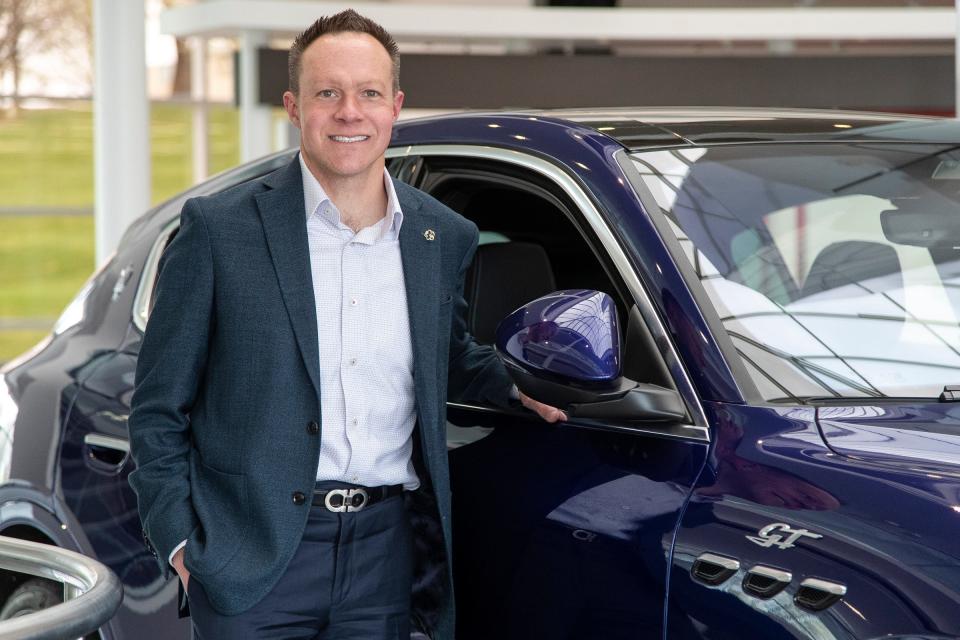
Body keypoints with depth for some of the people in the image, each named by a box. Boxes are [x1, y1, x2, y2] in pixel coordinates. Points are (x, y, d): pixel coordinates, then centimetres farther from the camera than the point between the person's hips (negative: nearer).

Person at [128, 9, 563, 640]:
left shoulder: (446, 238, 8)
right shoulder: (219, 229, -4)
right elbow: (158, 410, 0)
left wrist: (516, 389, 5)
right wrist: (178, 540, -7)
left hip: (385, 557, 4)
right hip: (254, 558, -3)